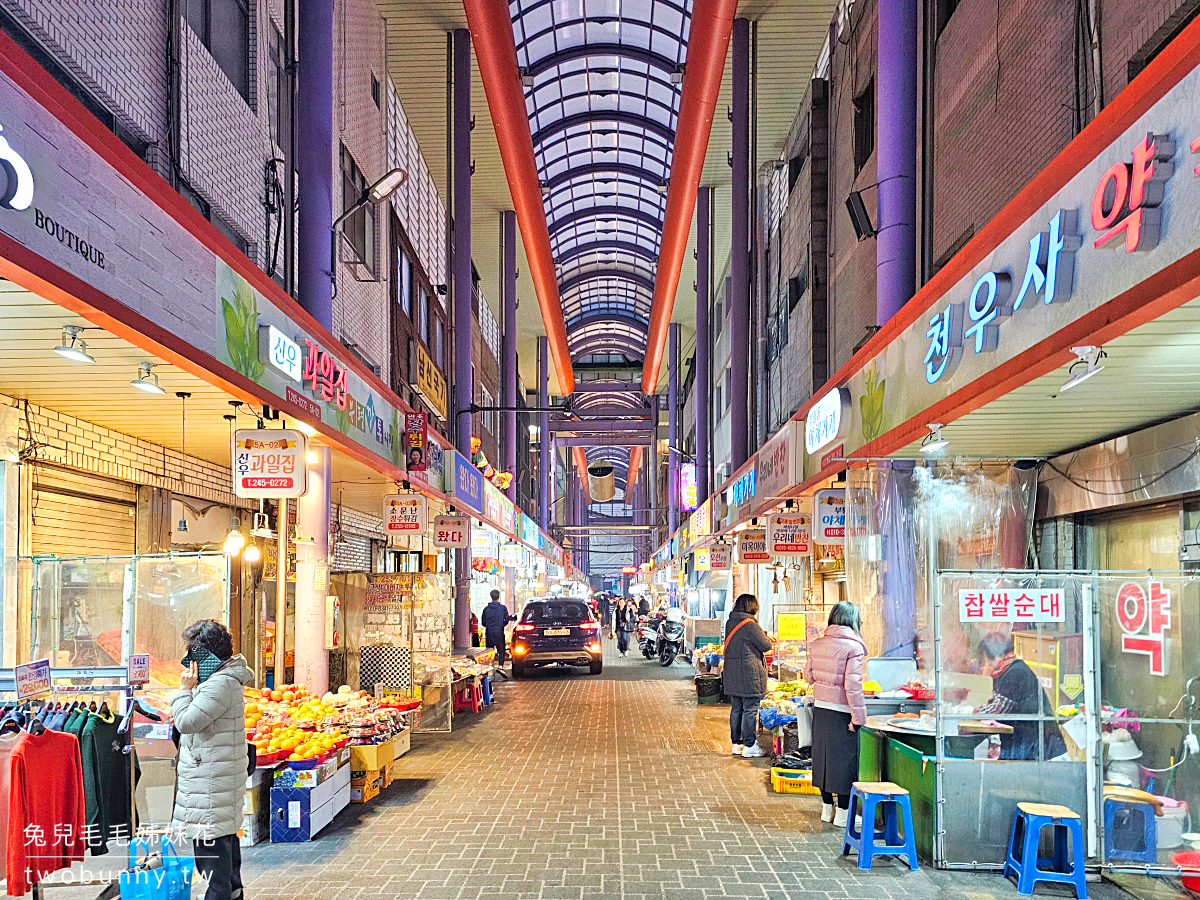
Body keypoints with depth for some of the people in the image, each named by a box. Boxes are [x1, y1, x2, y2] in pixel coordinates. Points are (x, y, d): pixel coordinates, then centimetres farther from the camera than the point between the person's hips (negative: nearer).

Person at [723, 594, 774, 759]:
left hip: (732, 674, 8)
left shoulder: (730, 623, 9)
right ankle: (749, 746, 2)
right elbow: (765, 645, -10)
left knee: (737, 709, 14)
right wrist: (768, 639, 12)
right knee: (750, 710, -2)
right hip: (749, 674, -8)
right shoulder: (750, 625, -16)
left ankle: (736, 743, 20)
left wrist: (763, 635, 20)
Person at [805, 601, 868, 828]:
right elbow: (852, 685, -18)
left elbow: (808, 676, 10)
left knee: (823, 755, 15)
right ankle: (842, 813, 13)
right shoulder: (854, 647, -14)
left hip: (820, 707, 6)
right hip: (841, 710, -6)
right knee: (844, 758, 5)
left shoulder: (817, 644, 4)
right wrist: (858, 716, -13)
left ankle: (827, 808, 27)